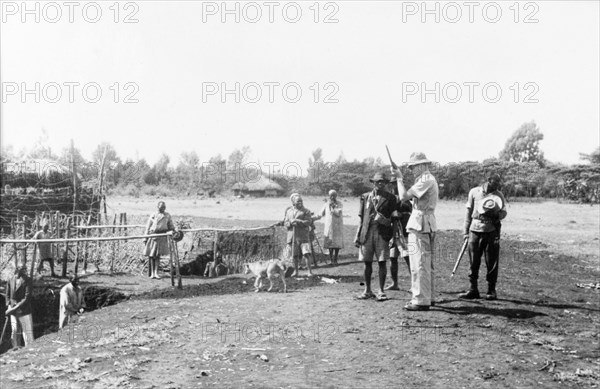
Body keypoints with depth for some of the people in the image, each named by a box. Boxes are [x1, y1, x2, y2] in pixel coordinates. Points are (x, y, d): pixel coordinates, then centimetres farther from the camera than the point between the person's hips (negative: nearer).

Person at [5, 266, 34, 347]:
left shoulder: (27, 281, -12)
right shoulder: (11, 280, 0)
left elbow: (27, 298, -16)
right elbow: (8, 294, 14)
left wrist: (14, 308, -17)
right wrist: (8, 305, 1)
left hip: (24, 310, -3)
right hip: (13, 310, 3)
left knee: (27, 331, -3)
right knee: (15, 331, 8)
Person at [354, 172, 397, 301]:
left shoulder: (390, 198, 6)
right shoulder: (365, 197, 13)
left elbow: (393, 217, 7)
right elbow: (361, 217, 12)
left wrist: (386, 220, -15)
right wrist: (357, 235, 7)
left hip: (382, 233, -2)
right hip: (367, 232, 2)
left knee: (382, 262, -2)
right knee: (367, 262, 6)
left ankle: (381, 291, 5)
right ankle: (367, 291, 16)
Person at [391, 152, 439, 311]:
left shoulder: (425, 180, -14)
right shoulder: (430, 179, 19)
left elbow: (404, 196, -18)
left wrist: (399, 178, -7)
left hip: (420, 226, -11)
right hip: (428, 226, 11)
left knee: (419, 264, -8)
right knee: (426, 264, 15)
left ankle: (421, 301, -5)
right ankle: (428, 297, 23)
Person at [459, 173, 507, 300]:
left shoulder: (499, 195, 5)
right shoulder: (474, 192, 6)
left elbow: (504, 213, 6)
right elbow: (469, 212, 10)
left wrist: (495, 214, -17)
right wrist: (466, 231, 6)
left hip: (492, 230, -1)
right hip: (475, 229, 1)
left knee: (492, 263, 2)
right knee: (473, 261, 3)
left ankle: (491, 291, 10)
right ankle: (473, 289, 11)